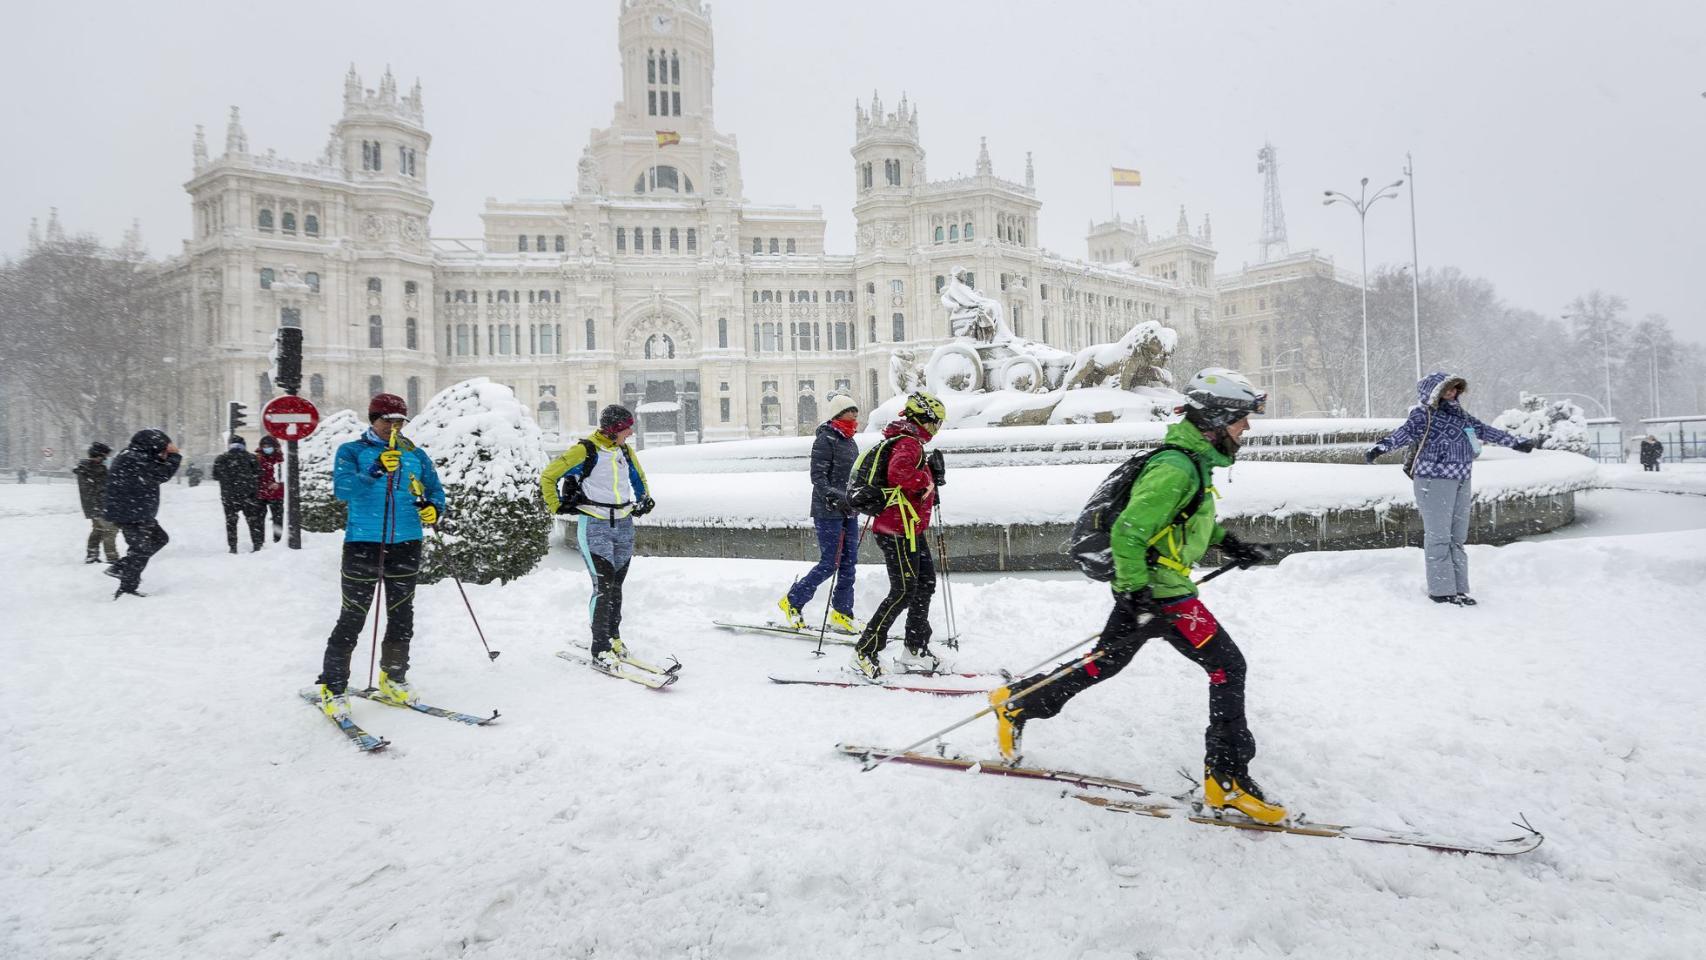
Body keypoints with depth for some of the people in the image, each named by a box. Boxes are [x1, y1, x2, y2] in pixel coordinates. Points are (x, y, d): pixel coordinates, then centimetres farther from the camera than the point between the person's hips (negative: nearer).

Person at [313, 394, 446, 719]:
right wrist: (375, 471, -30)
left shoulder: (416, 455, 12)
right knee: (353, 618, -5)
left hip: (407, 545, 4)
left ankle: (393, 680, 28)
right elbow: (342, 489, -14)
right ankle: (332, 688, 5)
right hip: (363, 543, -4)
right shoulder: (351, 452, 1)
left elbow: (435, 490, 15)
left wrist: (434, 508, -8)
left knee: (402, 617, 13)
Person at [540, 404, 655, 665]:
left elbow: (639, 477, 29)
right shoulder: (585, 450, -12)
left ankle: (614, 638, 24)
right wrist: (558, 507, -6)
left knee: (616, 586, 12)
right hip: (595, 528, -6)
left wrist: (644, 500, 19)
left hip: (624, 526, 6)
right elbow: (547, 477, -7)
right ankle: (600, 647, -3)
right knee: (603, 587, -10)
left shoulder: (624, 451, 8)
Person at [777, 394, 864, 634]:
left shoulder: (850, 442, 17)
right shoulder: (826, 439, -9)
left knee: (849, 563, 6)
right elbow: (818, 475, -17)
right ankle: (792, 601, 7)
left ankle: (841, 614, 14)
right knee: (829, 564, -8)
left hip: (849, 510, 8)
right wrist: (832, 497, -29)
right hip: (828, 511, -8)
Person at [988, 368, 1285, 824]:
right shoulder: (1177, 468, -21)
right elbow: (1127, 533, -26)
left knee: (1104, 664, 18)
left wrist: (1229, 544, 24)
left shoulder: (1193, 460, 11)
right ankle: (1227, 778, 1)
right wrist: (1136, 593, -27)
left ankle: (1017, 702, 28)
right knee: (1227, 667, -5)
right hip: (1159, 590, -10)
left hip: (1144, 587, 10)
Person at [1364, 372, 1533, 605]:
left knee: (1458, 537, 12)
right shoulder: (1423, 413, -8)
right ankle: (1441, 590, -1)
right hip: (1434, 479, -8)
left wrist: (1515, 442, 37)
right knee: (1439, 536, -5)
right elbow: (1405, 432, -24)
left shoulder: (1458, 412, 16)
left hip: (1460, 480, 8)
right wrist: (1380, 446, -44)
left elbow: (1483, 430, 27)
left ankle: (1459, 588, 19)